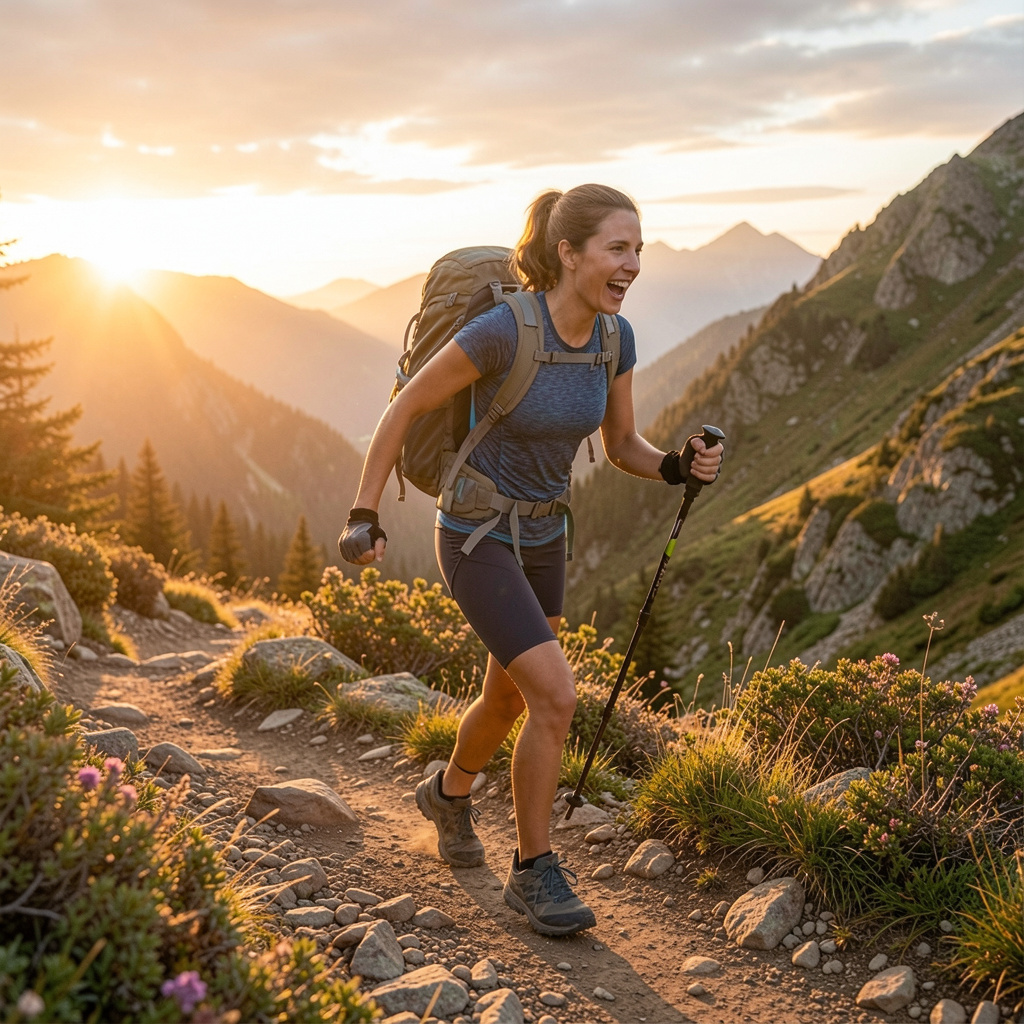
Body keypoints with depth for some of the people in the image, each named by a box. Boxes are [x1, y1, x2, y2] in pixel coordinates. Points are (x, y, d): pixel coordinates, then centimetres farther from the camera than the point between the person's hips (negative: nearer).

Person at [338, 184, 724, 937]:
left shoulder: (616, 337, -7)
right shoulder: (500, 330, -26)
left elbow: (623, 446, 4)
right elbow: (406, 407, -16)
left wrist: (681, 466, -17)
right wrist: (365, 516, -14)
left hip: (541, 537, 7)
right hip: (476, 540, -7)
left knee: (509, 703, 20)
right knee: (557, 696, -18)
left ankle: (449, 792, 51)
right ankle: (534, 871, 2)